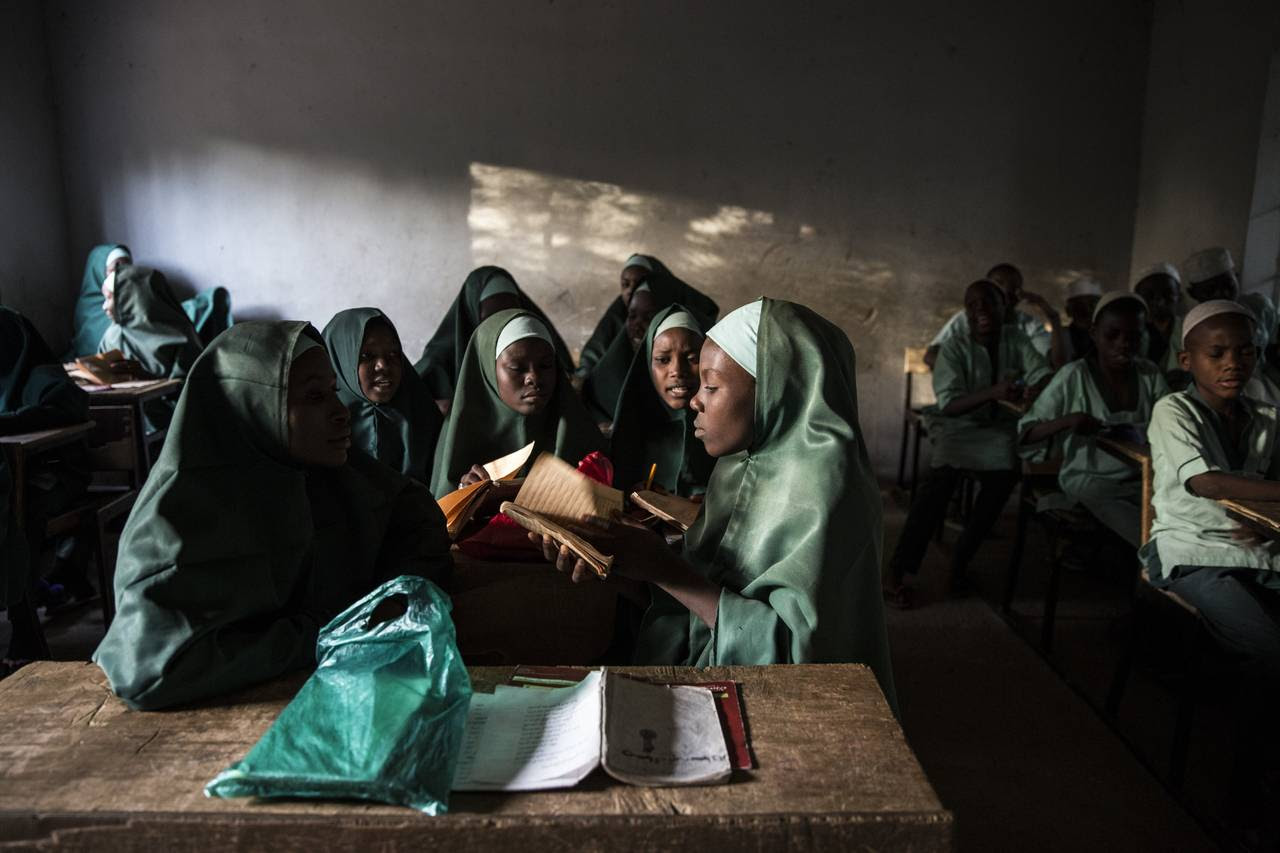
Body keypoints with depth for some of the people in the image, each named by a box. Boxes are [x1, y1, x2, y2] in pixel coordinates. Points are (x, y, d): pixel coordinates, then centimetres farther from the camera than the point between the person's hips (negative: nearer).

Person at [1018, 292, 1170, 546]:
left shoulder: (1151, 375, 6)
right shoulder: (1073, 377, -6)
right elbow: (1025, 434, -6)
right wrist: (1067, 421, -23)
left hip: (1141, 479, 4)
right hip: (1090, 482, -4)